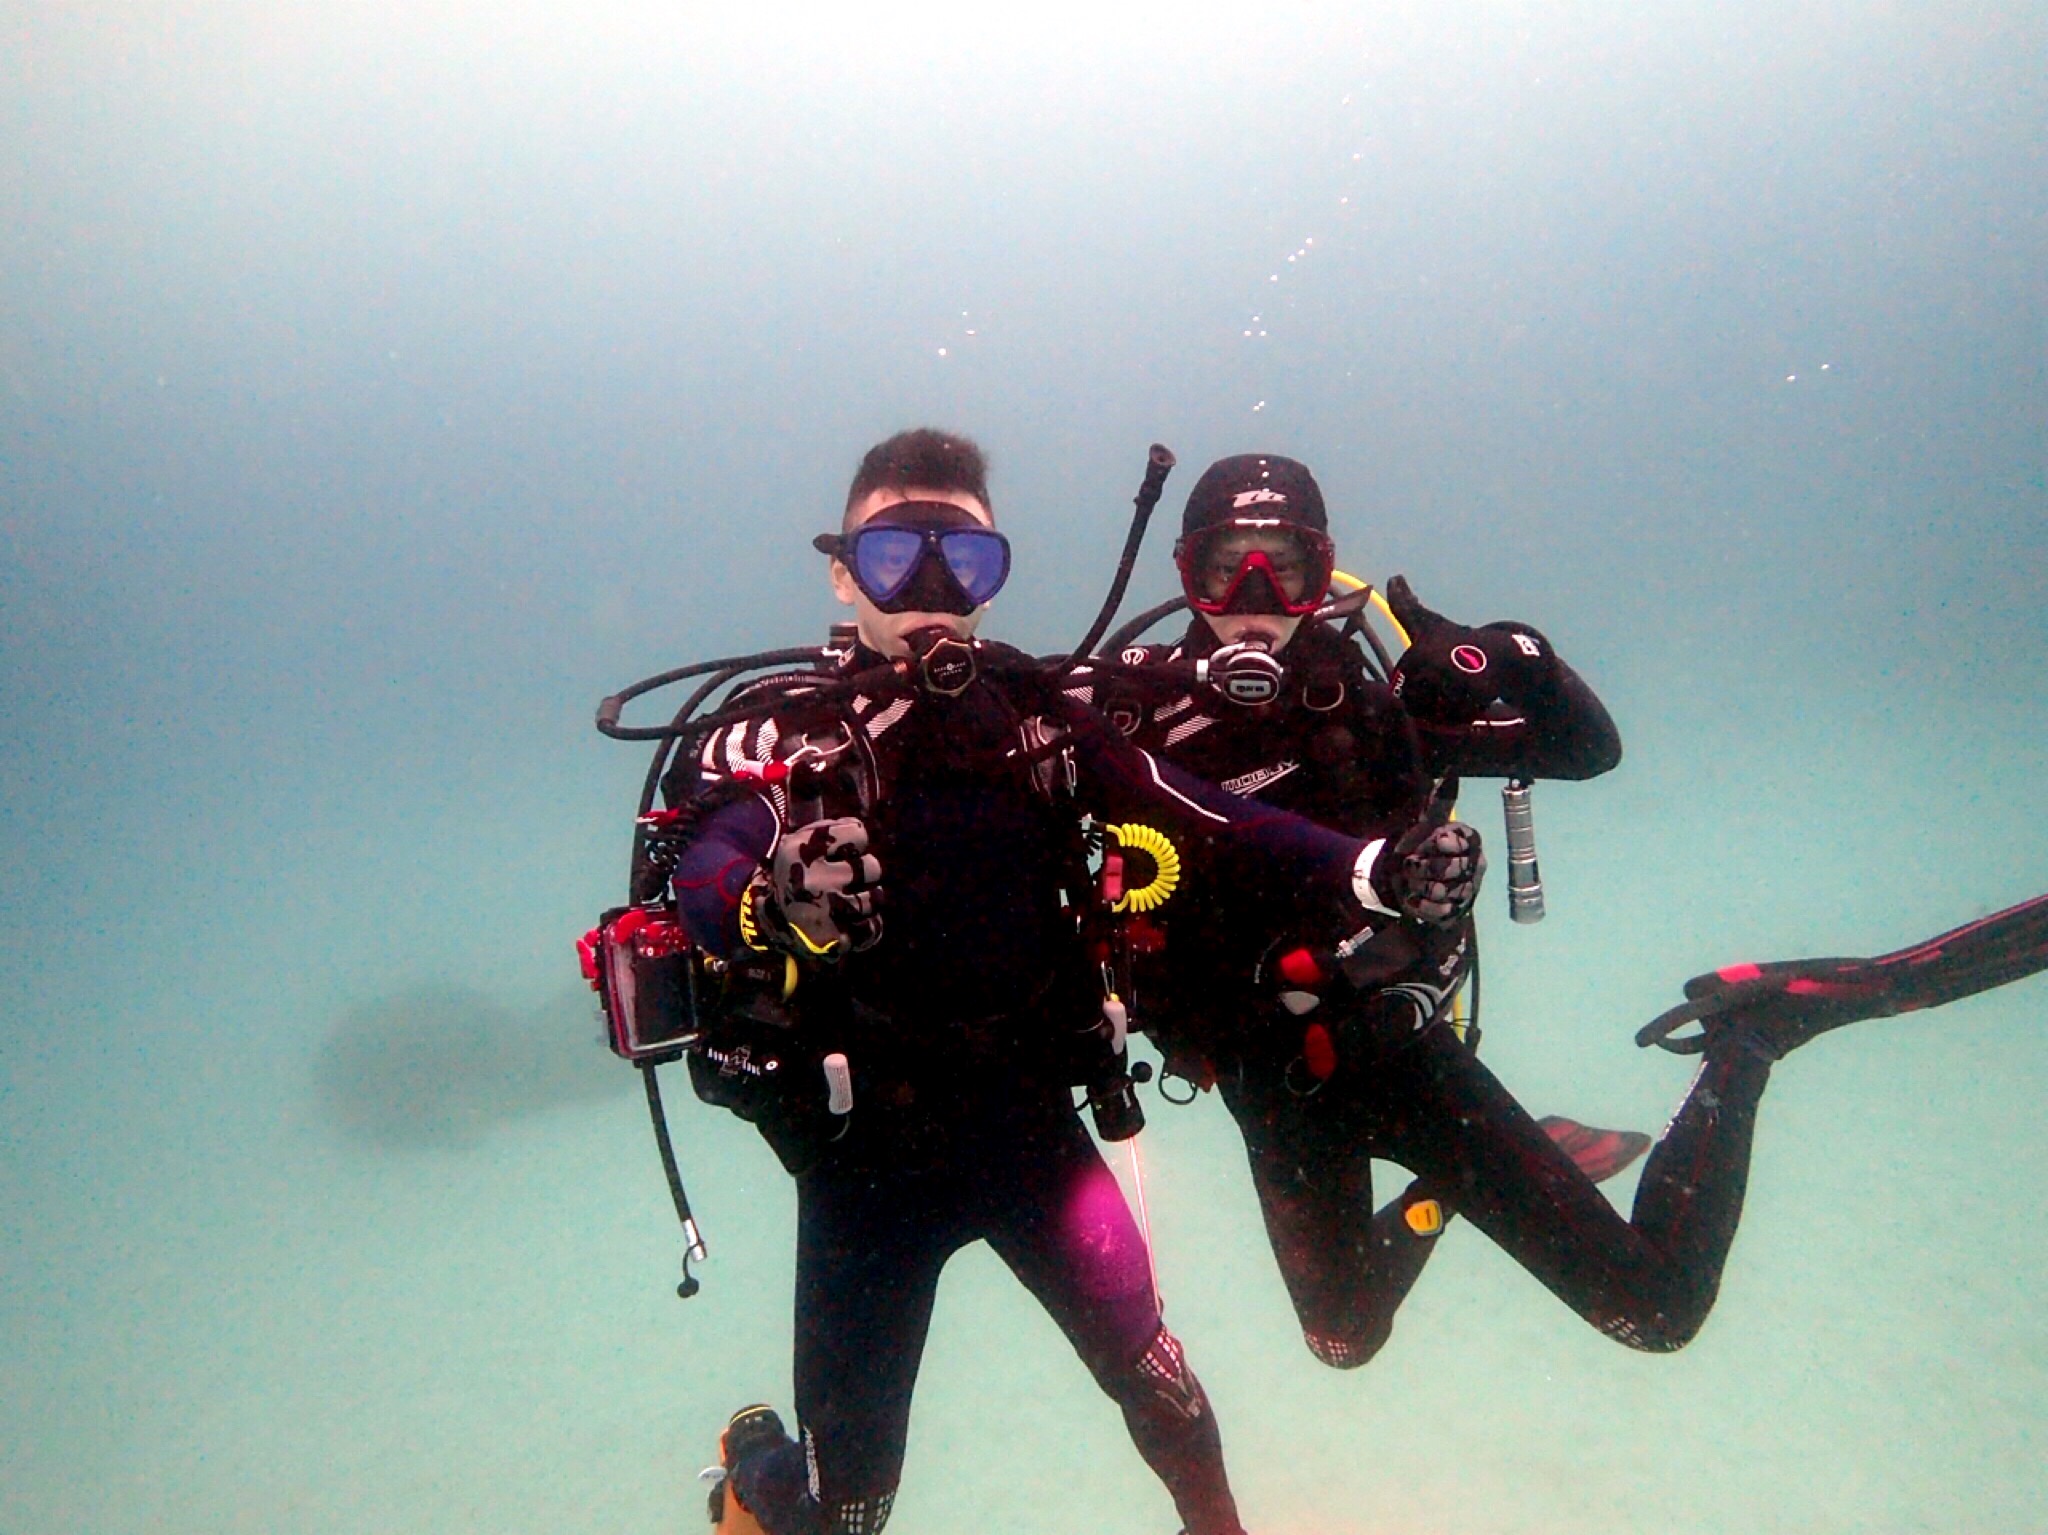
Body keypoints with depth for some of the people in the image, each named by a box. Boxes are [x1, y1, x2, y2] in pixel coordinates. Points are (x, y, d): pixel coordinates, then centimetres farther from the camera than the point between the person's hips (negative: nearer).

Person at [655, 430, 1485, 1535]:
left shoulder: (1039, 715, -3)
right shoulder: (784, 735, -11)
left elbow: (1202, 823, -12)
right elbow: (701, 876, -29)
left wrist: (1370, 873, -27)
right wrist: (777, 900, -52)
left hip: (1035, 1127, 2)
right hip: (865, 1159, -1)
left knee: (1158, 1388, 4)